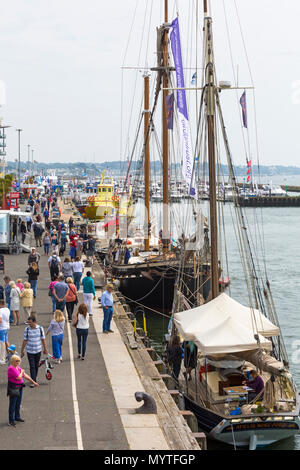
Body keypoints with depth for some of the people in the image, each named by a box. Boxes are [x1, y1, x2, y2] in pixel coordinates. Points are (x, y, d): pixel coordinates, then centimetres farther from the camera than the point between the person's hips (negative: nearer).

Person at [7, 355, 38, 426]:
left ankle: (17, 417, 30)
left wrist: (33, 382, 15)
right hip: (13, 388, -9)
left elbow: (25, 376, 15)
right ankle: (11, 420, 2)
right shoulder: (11, 368, -19)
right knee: (13, 404, -4)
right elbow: (18, 377, -25)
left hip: (19, 387, 9)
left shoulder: (18, 367, 10)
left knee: (18, 403, 17)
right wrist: (21, 372, -6)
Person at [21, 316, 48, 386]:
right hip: (30, 351, -1)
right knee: (32, 367, -6)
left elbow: (43, 339, 3)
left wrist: (45, 349, 8)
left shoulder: (40, 328, -5)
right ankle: (33, 381, -4)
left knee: (36, 366, 13)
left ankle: (34, 378, 30)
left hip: (38, 351, 1)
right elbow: (25, 340, 0)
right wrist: (22, 351, 2)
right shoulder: (27, 329, -7)